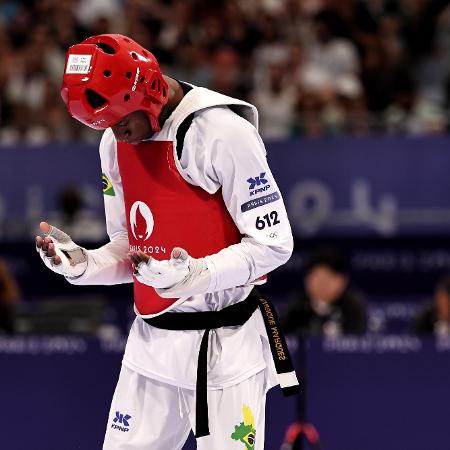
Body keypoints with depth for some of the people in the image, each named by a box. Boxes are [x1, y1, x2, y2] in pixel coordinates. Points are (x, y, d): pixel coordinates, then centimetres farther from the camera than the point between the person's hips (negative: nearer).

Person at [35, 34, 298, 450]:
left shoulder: (223, 132, -16)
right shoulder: (116, 144, 7)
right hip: (151, 340, 7)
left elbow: (274, 242, -15)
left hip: (224, 342, -7)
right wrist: (81, 264, -6)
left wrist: (198, 275, -29)